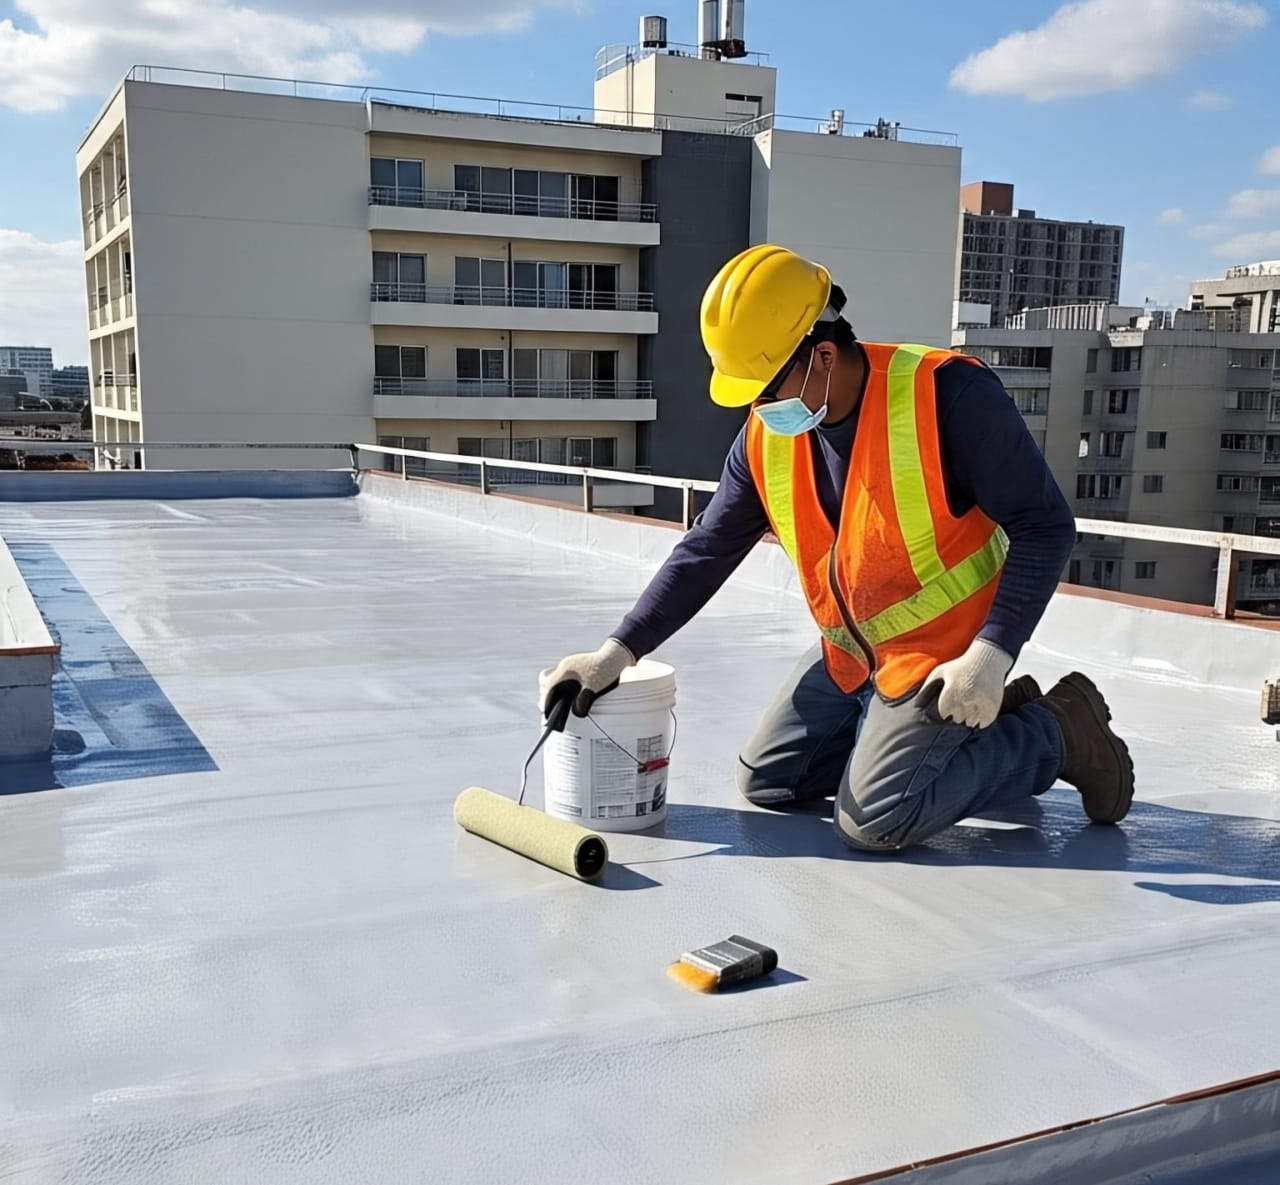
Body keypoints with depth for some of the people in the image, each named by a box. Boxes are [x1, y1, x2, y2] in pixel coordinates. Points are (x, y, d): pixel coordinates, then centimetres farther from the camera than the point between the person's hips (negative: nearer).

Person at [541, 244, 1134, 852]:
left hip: (945, 649, -7)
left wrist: (991, 655, -28)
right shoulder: (765, 438, -6)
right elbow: (705, 552, 2)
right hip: (850, 652, 7)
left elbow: (1044, 527, -21)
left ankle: (1055, 734, 5)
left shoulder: (946, 393, -25)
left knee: (871, 820, -16)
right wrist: (617, 652, -4)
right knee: (766, 779, 10)